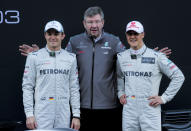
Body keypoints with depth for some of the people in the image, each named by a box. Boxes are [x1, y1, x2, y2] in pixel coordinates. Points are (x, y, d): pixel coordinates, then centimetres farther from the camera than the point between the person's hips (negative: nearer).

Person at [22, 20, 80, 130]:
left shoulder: (71, 58, 9)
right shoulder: (34, 57, 3)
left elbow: (74, 88, 9)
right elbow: (27, 87, 1)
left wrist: (76, 115, 3)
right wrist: (29, 114, -6)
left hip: (64, 115, 2)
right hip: (41, 115, -2)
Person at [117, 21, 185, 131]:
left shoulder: (157, 57, -4)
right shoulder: (121, 57, 9)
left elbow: (179, 76, -1)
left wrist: (164, 98, -4)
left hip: (150, 110, -3)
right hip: (129, 110, 3)